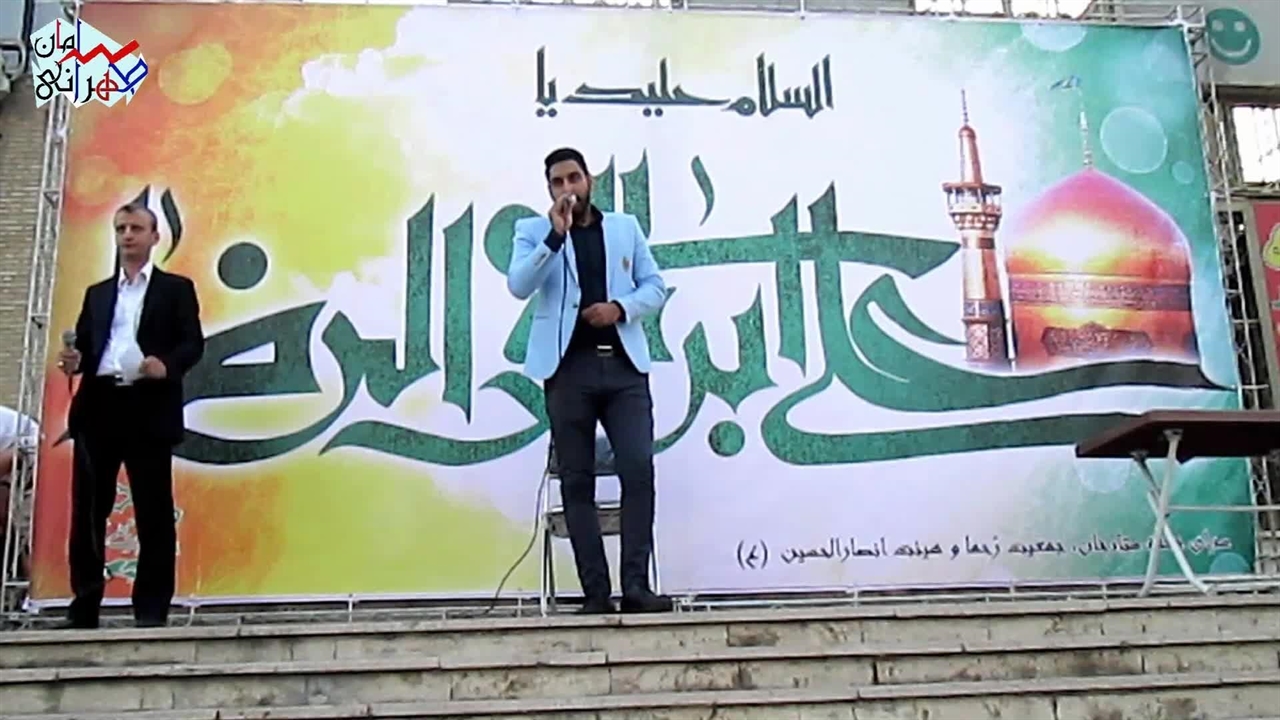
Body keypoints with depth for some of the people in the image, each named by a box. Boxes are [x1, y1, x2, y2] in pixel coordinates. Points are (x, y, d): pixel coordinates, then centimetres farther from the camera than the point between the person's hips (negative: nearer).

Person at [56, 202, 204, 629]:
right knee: (87, 512, 3)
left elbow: (193, 343, 1)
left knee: (153, 513, -3)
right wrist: (73, 361, -5)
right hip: (97, 407, 4)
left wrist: (167, 365, -19)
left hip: (149, 409, -4)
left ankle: (151, 610, 3)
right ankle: (83, 609, 12)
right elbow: (85, 345, 18)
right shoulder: (97, 293, 24)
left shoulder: (176, 288, 11)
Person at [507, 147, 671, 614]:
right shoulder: (533, 231, 10)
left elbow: (655, 287, 12)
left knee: (638, 470, -11)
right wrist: (555, 235, -14)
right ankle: (595, 593, 4)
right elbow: (518, 286, -7)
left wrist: (621, 307, -7)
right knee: (577, 481, 0)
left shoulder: (625, 227, 16)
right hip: (568, 368, -1)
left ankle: (636, 585, -7)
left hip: (624, 366, 1)